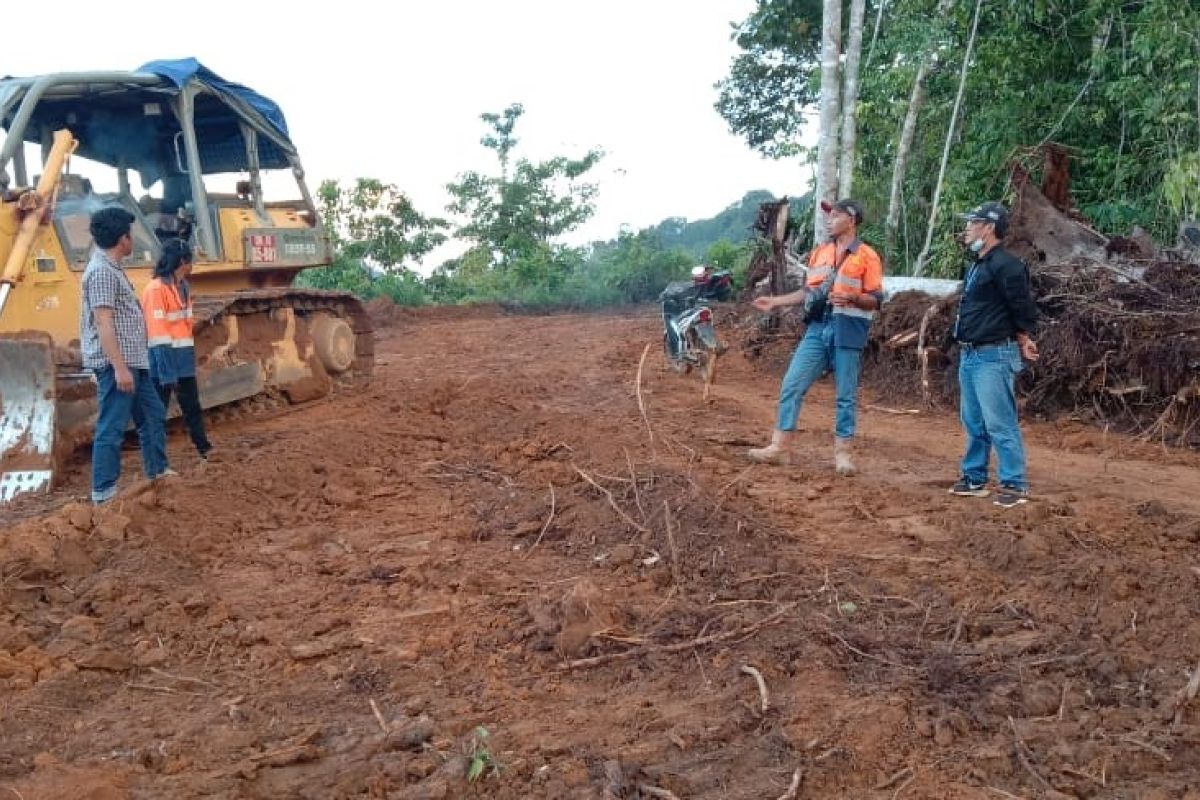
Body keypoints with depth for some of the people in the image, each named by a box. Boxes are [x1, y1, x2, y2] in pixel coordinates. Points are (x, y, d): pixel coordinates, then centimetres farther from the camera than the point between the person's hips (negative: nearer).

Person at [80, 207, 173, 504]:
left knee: (152, 414, 20)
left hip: (132, 360, 11)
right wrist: (119, 367, -24)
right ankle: (103, 493, -1)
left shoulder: (111, 268, 16)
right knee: (112, 427, -6)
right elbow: (103, 323, -21)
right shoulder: (101, 271, -15)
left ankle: (158, 470, 33)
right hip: (116, 363, -11)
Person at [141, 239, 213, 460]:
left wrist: (188, 354, 13)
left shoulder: (182, 286, 12)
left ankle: (204, 447, 23)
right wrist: (167, 373, -21)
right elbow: (157, 332, -19)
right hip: (164, 359, -8)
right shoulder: (156, 289, -15)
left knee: (192, 405, 14)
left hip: (183, 358, 8)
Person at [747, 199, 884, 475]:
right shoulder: (819, 252, 13)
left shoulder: (867, 257, -4)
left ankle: (842, 453, 12)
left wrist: (852, 299, -24)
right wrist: (775, 301, 16)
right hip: (818, 329, 5)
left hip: (848, 333, -5)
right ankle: (781, 447, 6)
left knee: (846, 396, 3)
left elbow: (876, 299, -6)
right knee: (791, 386, 0)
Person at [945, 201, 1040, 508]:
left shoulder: (1006, 265, -15)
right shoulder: (975, 265, 16)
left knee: (999, 424, -7)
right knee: (973, 422, 15)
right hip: (969, 355, 10)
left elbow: (1024, 310, -13)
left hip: (994, 356, -10)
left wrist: (1023, 343, -3)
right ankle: (974, 478, 24)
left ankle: (1014, 484, 0)